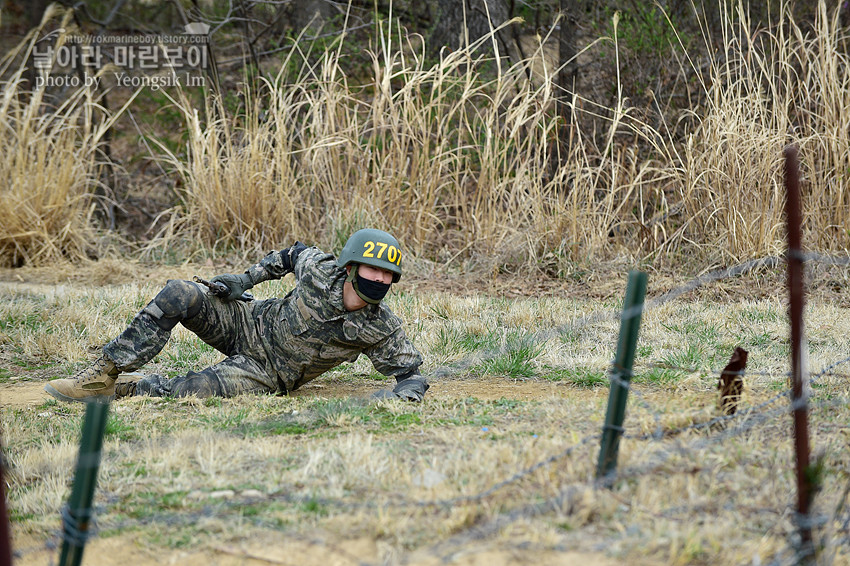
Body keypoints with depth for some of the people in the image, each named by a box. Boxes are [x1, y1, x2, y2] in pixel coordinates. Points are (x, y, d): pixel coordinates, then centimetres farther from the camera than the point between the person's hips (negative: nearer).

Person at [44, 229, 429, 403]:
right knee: (178, 295, -22)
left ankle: (123, 390, 1)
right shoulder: (320, 271, -14)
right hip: (250, 323, 3)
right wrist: (246, 279, 3)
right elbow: (293, 254, 9)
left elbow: (412, 372, -10)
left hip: (268, 375, -3)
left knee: (182, 391, -28)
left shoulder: (381, 330, -19)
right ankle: (103, 375, -14)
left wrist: (404, 391, -32)